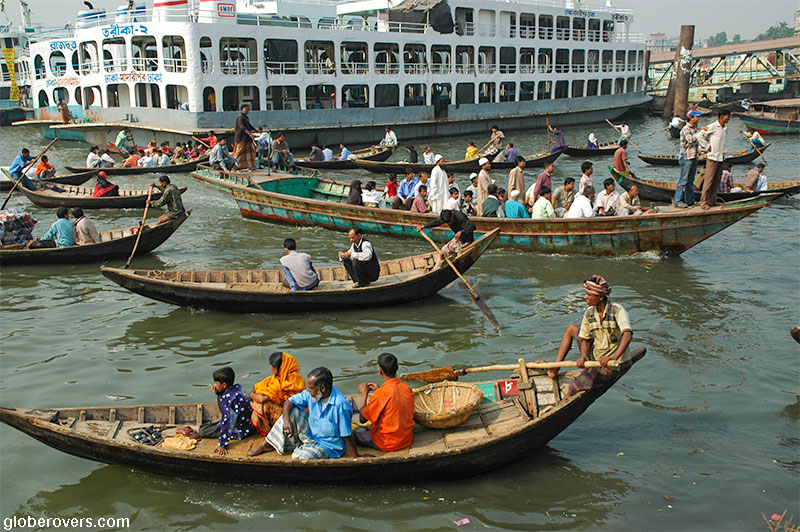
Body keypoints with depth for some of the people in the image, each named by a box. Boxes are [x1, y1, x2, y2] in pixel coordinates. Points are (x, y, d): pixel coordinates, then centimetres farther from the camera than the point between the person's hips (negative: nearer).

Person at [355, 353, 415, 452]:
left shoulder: (381, 394, -23)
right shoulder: (407, 388, -3)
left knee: (357, 431, 17)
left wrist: (364, 394, -1)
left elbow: (362, 419, -12)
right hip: (408, 440, 6)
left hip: (389, 444, -6)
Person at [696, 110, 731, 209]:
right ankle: (703, 202, -4)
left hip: (721, 158, 8)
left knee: (717, 180, 9)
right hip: (712, 157, -8)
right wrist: (707, 147, -9)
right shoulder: (712, 126, -10)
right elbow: (699, 135, -11)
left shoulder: (725, 128, 13)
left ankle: (712, 201, 15)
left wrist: (723, 153, 13)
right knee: (709, 180, -7)